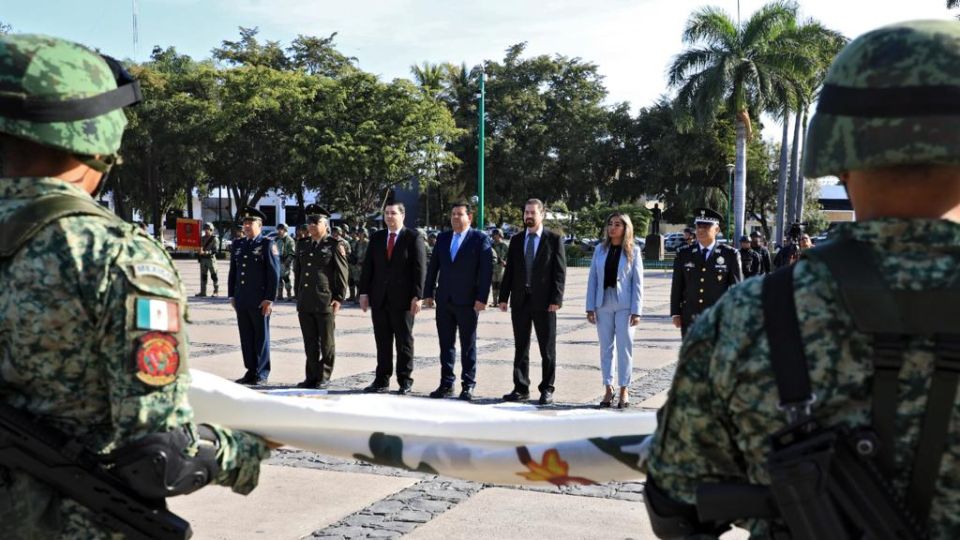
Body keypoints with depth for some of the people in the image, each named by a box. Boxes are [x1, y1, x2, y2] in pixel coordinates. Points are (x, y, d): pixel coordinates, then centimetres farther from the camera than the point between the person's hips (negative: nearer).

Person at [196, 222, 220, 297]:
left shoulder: (215, 239, -6)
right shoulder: (202, 238, 15)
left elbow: (216, 250, -14)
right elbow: (199, 247, 23)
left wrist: (206, 252, -24)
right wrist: (199, 252, 6)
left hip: (211, 258, -6)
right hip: (203, 259, 6)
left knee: (214, 275, -2)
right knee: (203, 276, 8)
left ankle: (216, 291, 5)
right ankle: (203, 292, 13)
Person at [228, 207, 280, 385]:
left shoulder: (268, 244, -4)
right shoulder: (237, 245, 13)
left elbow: (274, 273, -9)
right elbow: (233, 271, 18)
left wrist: (269, 299, -13)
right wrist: (232, 295, 12)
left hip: (260, 301, -5)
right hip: (241, 300, 6)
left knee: (261, 337, 3)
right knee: (246, 337, 9)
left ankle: (262, 373, 10)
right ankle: (251, 371, 17)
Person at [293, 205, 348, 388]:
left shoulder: (335, 245, -3)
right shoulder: (302, 245, 14)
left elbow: (342, 275, -6)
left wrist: (339, 299, -10)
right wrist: (298, 297, 15)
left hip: (325, 302, -5)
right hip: (305, 303, 5)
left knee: (326, 343, 3)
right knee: (309, 342, 10)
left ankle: (324, 377, 12)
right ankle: (311, 376, 18)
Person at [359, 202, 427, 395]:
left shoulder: (414, 238, -2)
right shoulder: (377, 238, 12)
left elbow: (420, 268, -6)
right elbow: (367, 267, 11)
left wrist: (417, 296, -12)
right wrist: (364, 292, 4)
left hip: (403, 299, -4)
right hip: (379, 299, 4)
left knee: (404, 341, 3)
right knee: (382, 342, 7)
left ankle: (405, 381, 11)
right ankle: (382, 381, 13)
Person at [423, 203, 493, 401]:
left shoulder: (480, 239, -4)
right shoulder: (443, 238, 11)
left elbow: (486, 269, -9)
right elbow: (433, 266, 12)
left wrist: (482, 298, -14)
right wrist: (428, 293, 7)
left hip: (468, 301, -4)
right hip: (444, 300, 5)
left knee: (468, 345, 4)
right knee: (446, 344, 9)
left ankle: (468, 386, 11)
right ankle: (446, 384, 16)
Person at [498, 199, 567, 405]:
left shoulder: (554, 239, -1)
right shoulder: (516, 240, 11)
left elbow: (560, 271, -5)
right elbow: (509, 270, 11)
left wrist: (556, 299, -12)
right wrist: (503, 297, 4)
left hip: (543, 302, -4)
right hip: (520, 301, 4)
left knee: (547, 349, 4)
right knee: (520, 347, 8)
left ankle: (547, 390, 12)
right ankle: (521, 388, 15)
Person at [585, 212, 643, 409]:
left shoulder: (633, 251, 0)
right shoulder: (600, 249, 7)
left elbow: (638, 283, -3)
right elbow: (592, 279, 6)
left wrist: (636, 311, -9)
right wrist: (590, 307, 0)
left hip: (624, 305, -3)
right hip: (603, 304, 3)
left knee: (625, 347, 2)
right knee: (605, 347, 7)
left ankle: (624, 389, 10)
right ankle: (608, 388, 14)